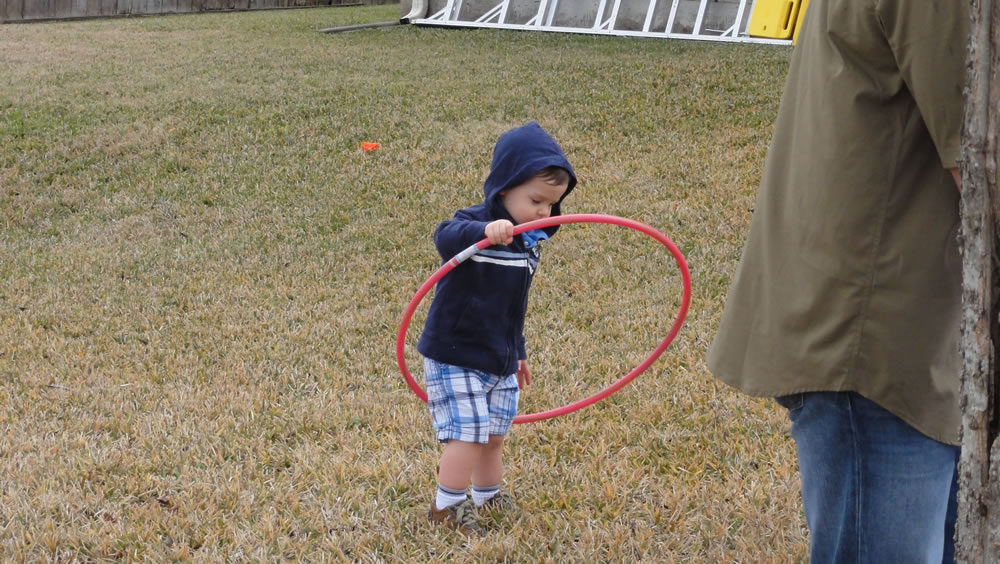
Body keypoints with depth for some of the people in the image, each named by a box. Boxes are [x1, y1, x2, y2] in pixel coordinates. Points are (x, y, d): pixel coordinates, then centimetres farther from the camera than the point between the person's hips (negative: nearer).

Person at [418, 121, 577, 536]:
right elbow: (445, 237, -44)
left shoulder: (528, 241, 7)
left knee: (494, 435, 15)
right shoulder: (475, 223, -18)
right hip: (455, 358, -7)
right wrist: (483, 231, -62)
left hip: (500, 362, 8)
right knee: (468, 434, -8)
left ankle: (487, 498, 34)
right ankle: (447, 507, 9)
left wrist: (517, 353, 26)